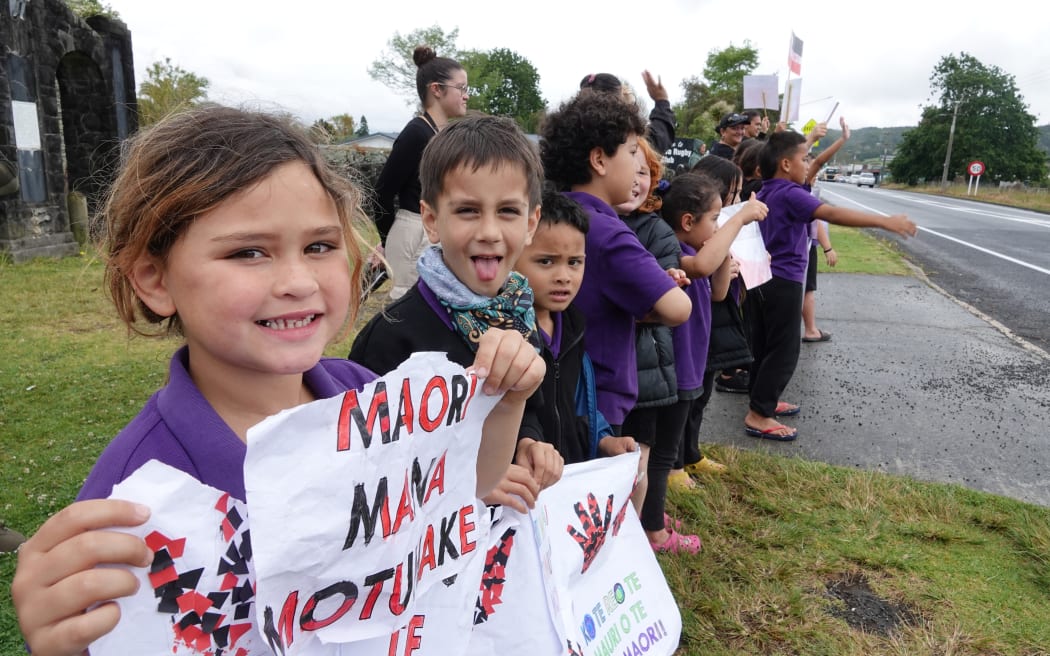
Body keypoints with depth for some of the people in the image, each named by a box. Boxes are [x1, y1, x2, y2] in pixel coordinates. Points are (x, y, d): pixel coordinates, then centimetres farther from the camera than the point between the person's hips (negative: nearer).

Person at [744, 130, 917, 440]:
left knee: (763, 345, 17)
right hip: (783, 282, -9)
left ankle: (762, 401, 28)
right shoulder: (790, 194, -18)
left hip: (763, 278, 10)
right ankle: (758, 416, 0)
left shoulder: (766, 192, 11)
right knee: (784, 351, -3)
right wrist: (885, 221, -31)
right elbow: (834, 214, -29)